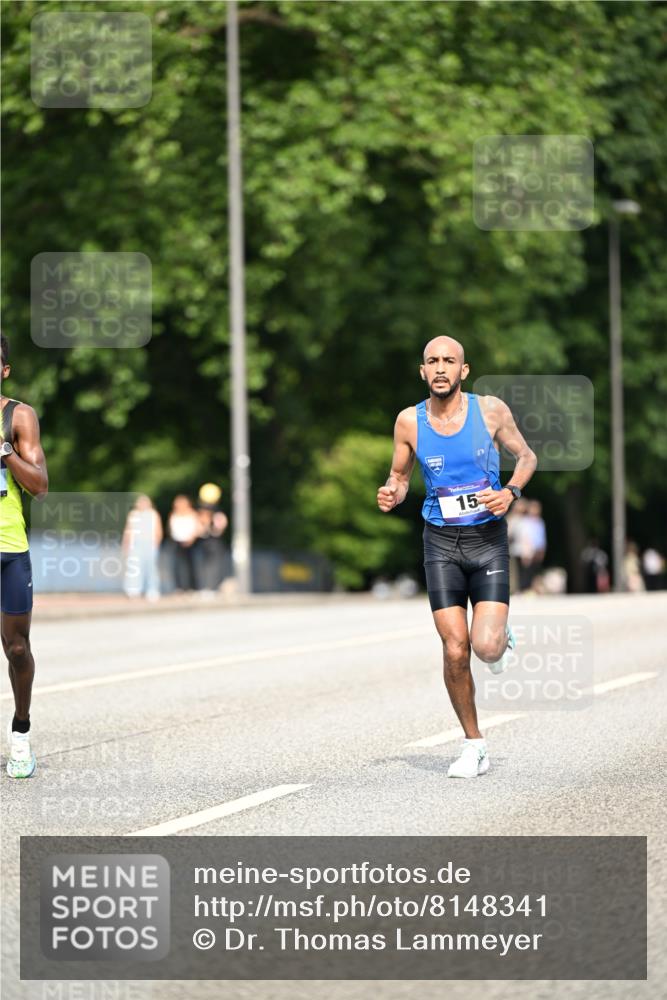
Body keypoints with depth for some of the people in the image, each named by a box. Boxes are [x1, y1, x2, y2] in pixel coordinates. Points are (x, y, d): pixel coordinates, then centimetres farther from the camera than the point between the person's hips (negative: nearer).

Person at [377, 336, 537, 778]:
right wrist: (391, 495, -11)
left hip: (488, 538, -1)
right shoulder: (409, 421, -2)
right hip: (441, 542, 1)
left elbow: (526, 456, 8)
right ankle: (474, 746, 13)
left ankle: (501, 636, 24)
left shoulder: (491, 410, -5)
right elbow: (400, 476, 12)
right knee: (455, 651, -4)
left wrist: (511, 492, -11)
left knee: (486, 647, -15)